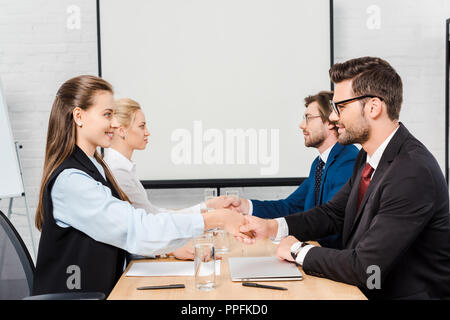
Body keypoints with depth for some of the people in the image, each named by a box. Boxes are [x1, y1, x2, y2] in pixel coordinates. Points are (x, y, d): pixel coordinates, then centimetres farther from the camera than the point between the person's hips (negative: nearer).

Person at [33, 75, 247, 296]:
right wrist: (215, 220, -21)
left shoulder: (94, 168, 12)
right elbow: (137, 230, -24)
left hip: (103, 291, 8)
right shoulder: (70, 180, -18)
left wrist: (172, 248, -2)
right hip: (74, 295, -8)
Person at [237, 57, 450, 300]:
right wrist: (272, 227, -2)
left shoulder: (414, 173, -26)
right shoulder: (367, 158, 4)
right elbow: (333, 213, 12)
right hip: (365, 289, 7)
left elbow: (364, 268, -26)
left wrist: (299, 250, -12)